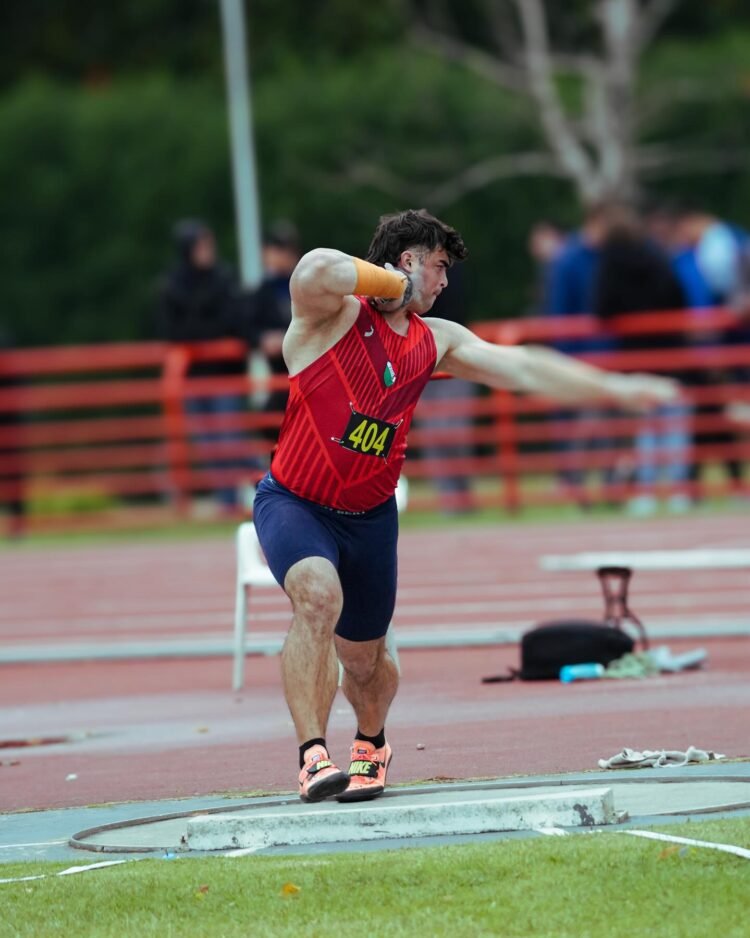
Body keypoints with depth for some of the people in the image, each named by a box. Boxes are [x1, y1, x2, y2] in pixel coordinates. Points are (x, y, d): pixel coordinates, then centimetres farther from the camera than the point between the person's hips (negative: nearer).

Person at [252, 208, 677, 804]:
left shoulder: (435, 341, 9)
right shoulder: (331, 313, -10)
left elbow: (524, 369, 10)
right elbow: (317, 270, -33)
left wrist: (618, 389, 7)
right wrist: (392, 282, -17)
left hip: (370, 517, 6)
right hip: (294, 504, -6)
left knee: (364, 659, 13)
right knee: (318, 597, -34)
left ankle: (371, 745, 47)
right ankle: (313, 756, -32)